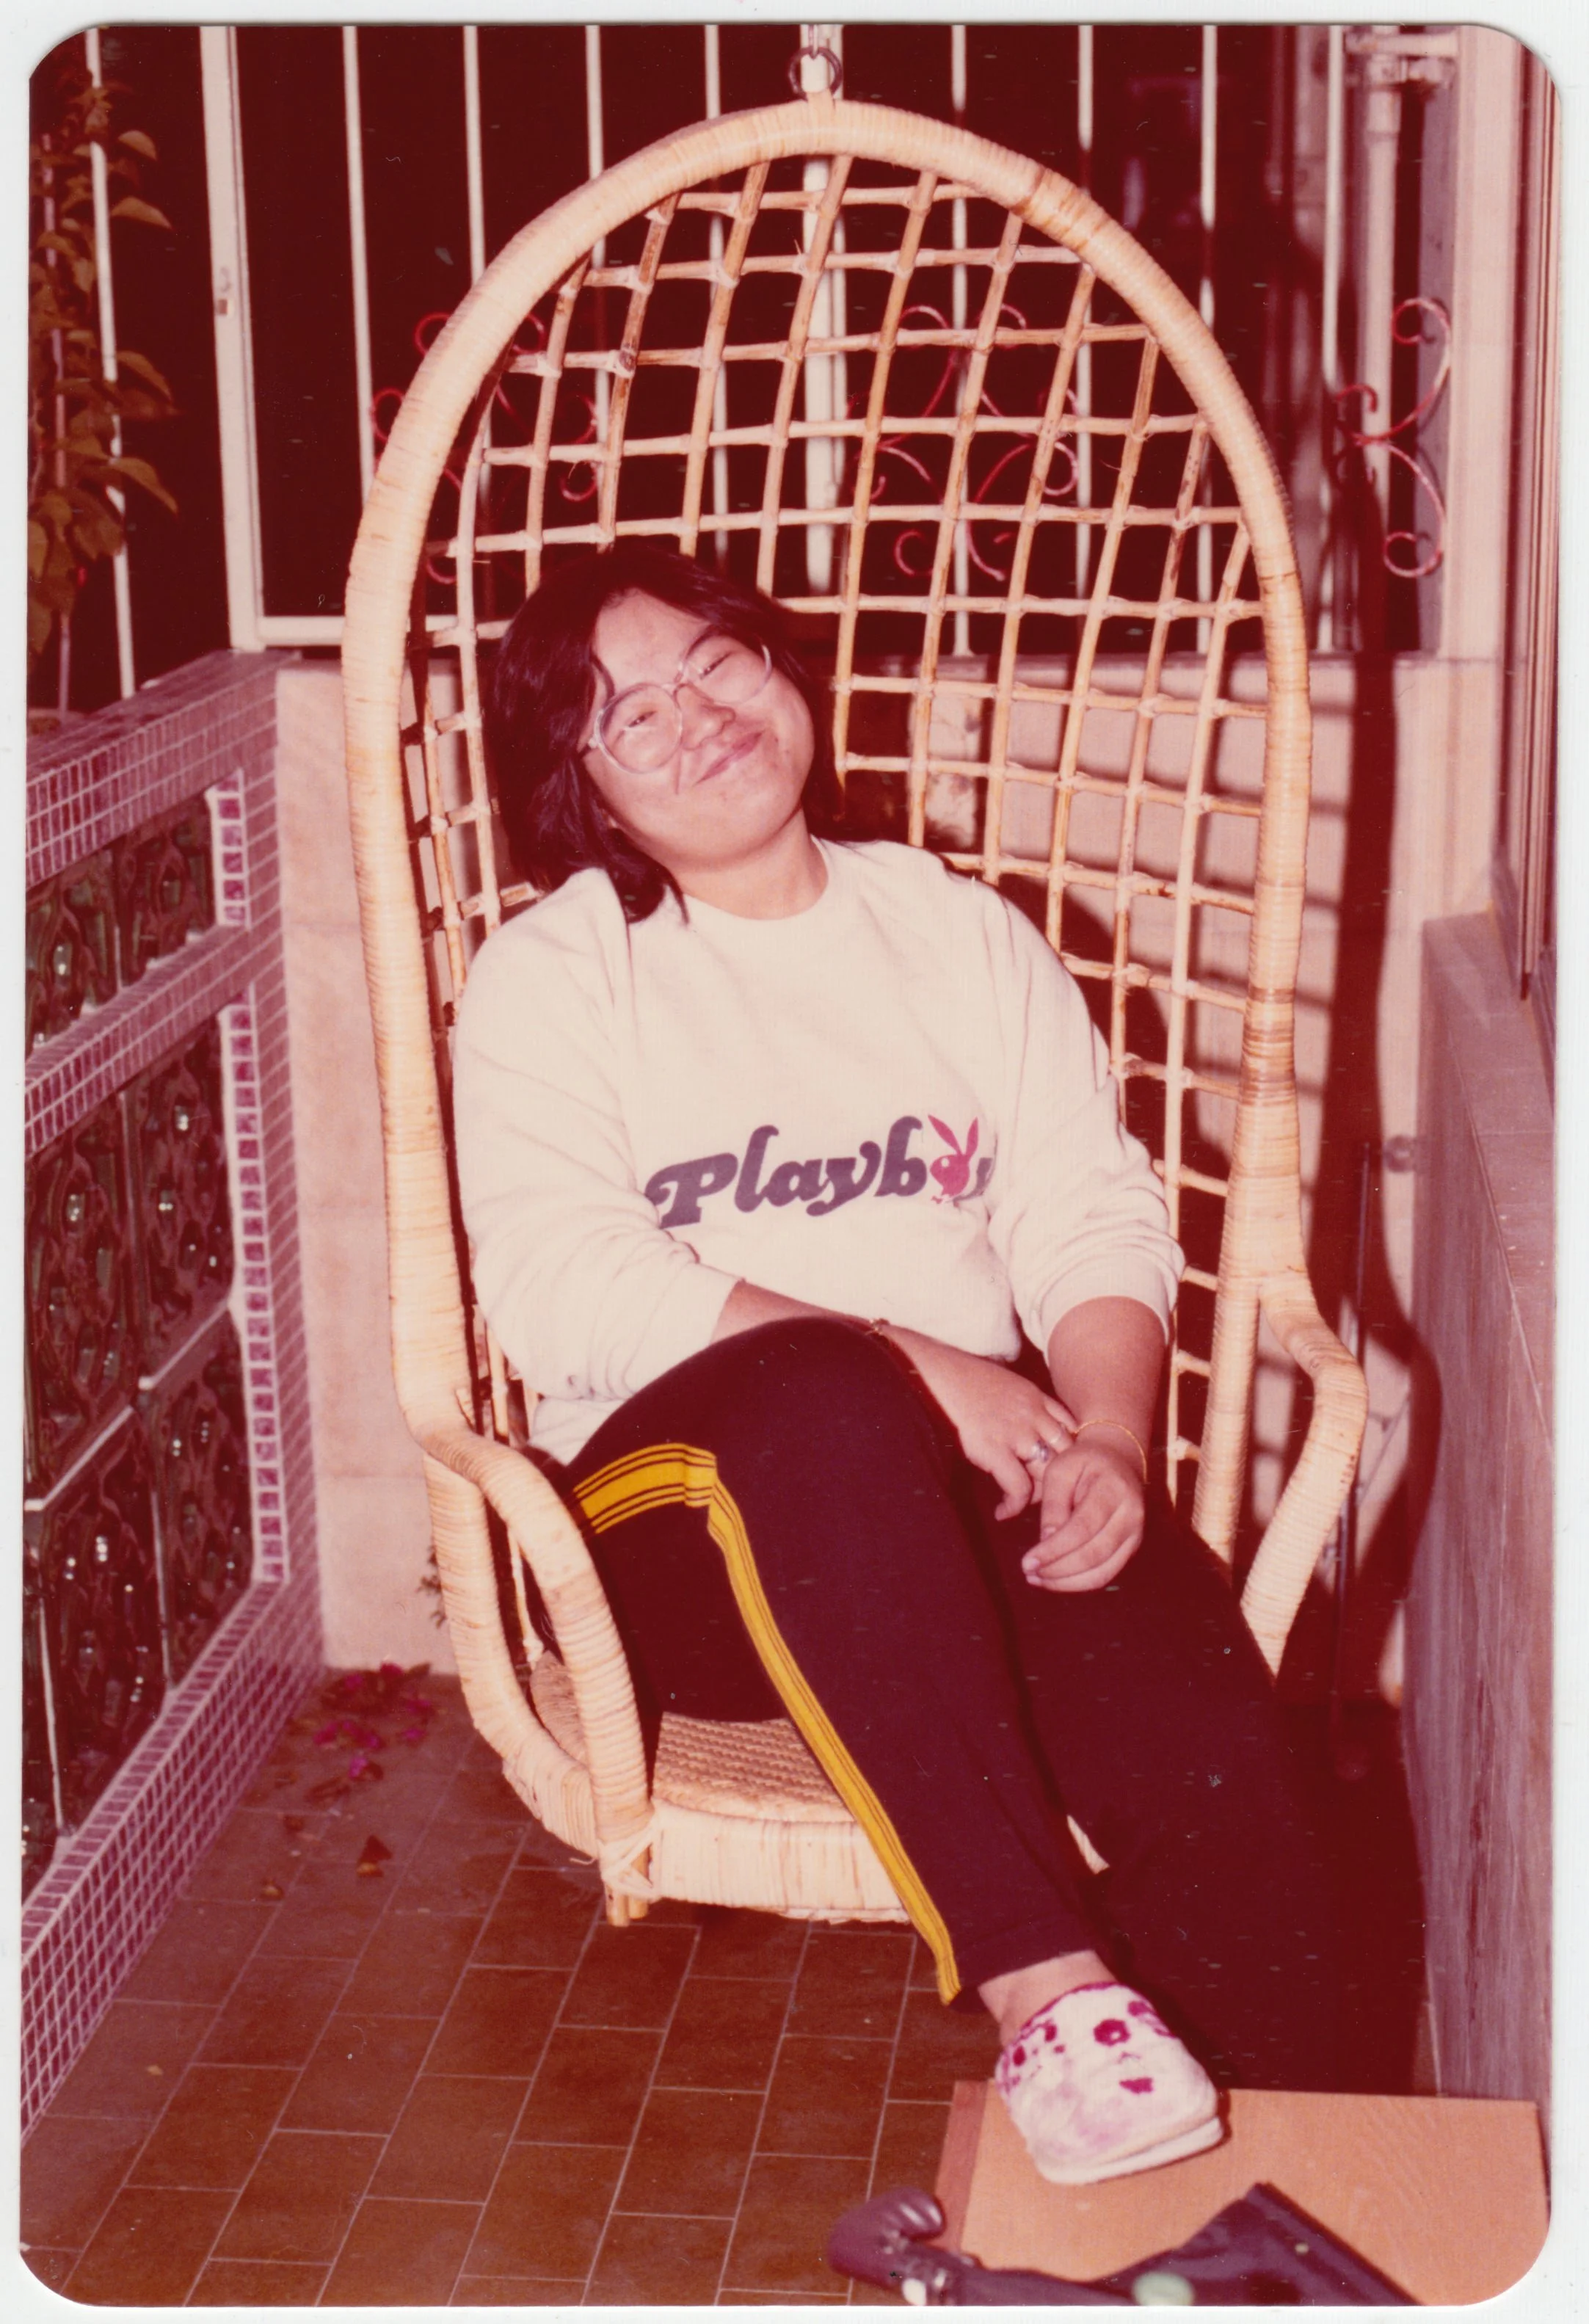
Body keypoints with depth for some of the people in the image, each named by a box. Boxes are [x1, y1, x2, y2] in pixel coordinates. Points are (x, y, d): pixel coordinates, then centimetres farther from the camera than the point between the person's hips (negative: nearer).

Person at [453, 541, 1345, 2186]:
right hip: (686, 1515, -3)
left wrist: (1106, 1434, -12)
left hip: (971, 1490, 3)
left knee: (1213, 1760, -26)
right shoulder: (550, 980, 8)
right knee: (823, 1396, -39)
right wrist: (910, 1369, -17)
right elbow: (564, 1285, -8)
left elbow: (1093, 1215, 9)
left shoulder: (964, 937, 19)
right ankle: (1043, 1987, -40)